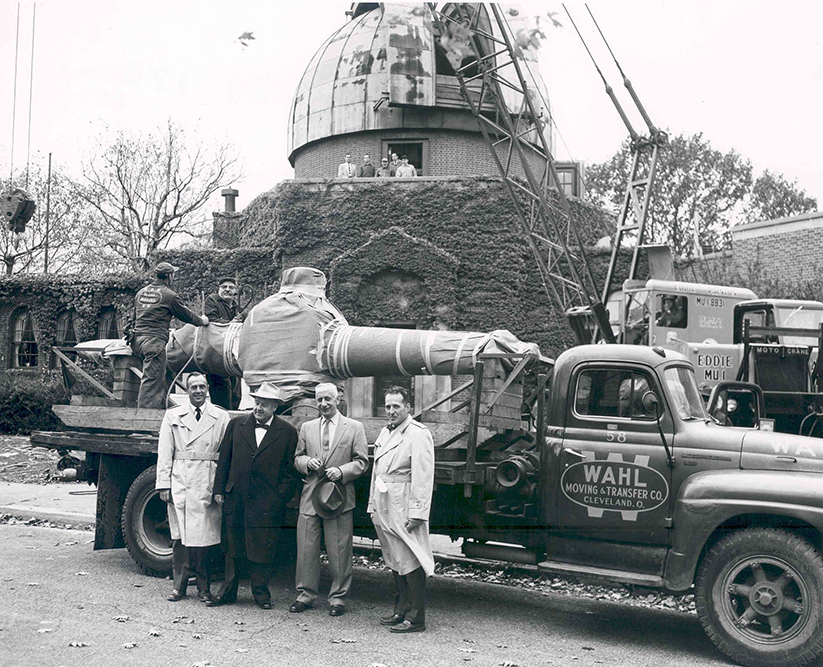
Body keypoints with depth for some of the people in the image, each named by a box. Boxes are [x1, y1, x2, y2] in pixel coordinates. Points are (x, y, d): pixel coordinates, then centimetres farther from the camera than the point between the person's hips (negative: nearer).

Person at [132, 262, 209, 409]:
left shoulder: (141, 292, 17)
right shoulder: (169, 295, -4)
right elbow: (186, 314, 6)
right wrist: (202, 321, 23)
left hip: (138, 339, 7)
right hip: (155, 340, -7)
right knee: (152, 378, -8)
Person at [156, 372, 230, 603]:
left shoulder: (221, 417, 8)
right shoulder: (173, 416, 11)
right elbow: (164, 453, 8)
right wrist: (163, 484, 1)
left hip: (208, 485, -1)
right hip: (180, 483, 1)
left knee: (204, 536, 0)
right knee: (180, 536, 2)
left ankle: (203, 587, 12)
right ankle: (179, 585, 14)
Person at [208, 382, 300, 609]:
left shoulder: (287, 432, 0)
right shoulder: (236, 425, 6)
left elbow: (291, 469, 2)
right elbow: (224, 459, 10)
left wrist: (281, 497, -5)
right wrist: (219, 489, 5)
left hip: (266, 502, -2)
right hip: (235, 498, 2)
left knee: (262, 547, 4)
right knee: (233, 546, 11)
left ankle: (261, 592, 19)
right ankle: (228, 591, 23)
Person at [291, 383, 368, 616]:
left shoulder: (354, 428, 4)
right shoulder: (306, 428, 13)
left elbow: (361, 461, 1)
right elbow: (297, 459, 17)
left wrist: (341, 471, -14)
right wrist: (307, 462, -5)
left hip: (339, 496, -3)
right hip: (311, 495, 3)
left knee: (339, 551, 1)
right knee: (306, 548, 5)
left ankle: (338, 597, 13)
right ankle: (305, 594, 18)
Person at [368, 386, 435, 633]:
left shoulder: (418, 434, -10)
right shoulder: (385, 432, 17)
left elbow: (423, 477, -16)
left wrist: (417, 513, -20)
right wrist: (373, 505, 18)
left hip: (405, 508, -8)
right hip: (384, 508, 9)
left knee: (410, 563, -5)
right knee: (395, 562, 14)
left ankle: (415, 618, 0)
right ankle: (400, 611, 24)